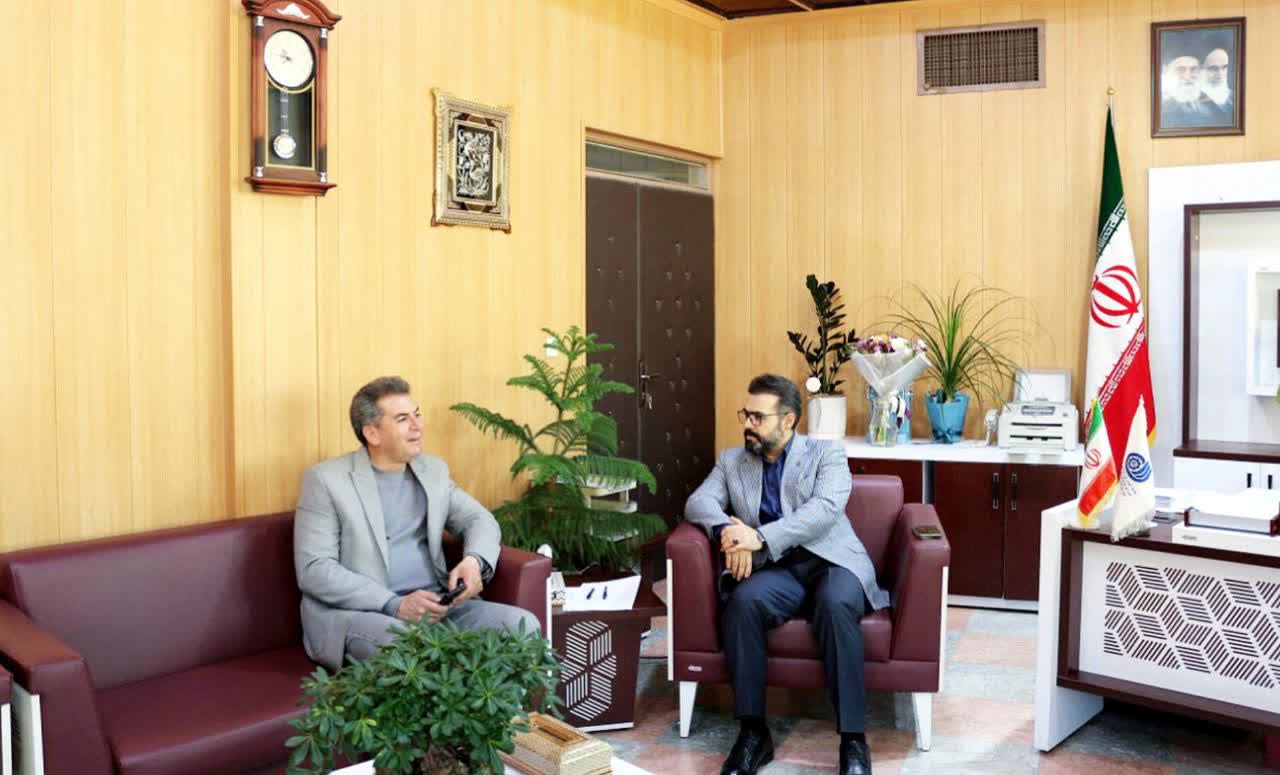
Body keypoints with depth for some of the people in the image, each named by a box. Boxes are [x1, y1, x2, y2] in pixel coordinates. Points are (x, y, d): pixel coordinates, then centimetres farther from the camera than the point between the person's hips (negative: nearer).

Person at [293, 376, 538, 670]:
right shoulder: (326, 479, -3)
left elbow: (480, 520, 15)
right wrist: (394, 604, -21)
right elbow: (314, 570, -10)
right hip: (357, 612, -6)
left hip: (434, 605, 6)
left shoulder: (433, 470, 15)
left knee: (523, 624, -15)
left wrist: (473, 561, -11)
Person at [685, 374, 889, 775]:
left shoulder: (826, 453, 5)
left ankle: (853, 740, -25)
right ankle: (753, 732, -21)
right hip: (775, 570, 2)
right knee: (744, 601, -31)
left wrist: (761, 538, -24)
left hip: (831, 561, -2)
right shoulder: (731, 460, 16)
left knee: (836, 605, -35)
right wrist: (727, 530, -22)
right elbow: (698, 502, 2)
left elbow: (824, 510, -12)